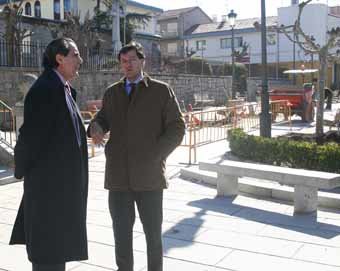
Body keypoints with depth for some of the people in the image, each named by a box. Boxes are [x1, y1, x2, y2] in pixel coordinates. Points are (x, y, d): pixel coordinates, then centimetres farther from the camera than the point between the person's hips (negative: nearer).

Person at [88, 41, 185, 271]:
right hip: (118, 175, 3)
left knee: (153, 232, 10)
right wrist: (95, 127, -7)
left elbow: (177, 128, 0)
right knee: (121, 232, 11)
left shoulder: (161, 90, 2)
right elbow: (104, 118, 18)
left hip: (149, 175, -3)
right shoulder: (112, 92, 13)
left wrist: (154, 157, -11)